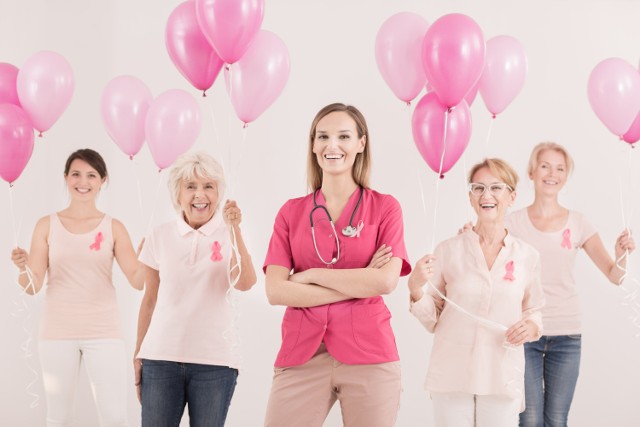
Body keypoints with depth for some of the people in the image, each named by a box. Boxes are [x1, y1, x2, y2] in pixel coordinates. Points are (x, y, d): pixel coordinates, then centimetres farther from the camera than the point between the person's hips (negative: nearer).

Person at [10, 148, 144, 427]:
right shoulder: (47, 225, 3)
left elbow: (138, 280, -5)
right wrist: (23, 267, -22)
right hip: (57, 333, 1)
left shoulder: (114, 228, 2)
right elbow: (33, 287, -1)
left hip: (103, 332, -1)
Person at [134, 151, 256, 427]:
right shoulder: (160, 236, 6)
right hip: (160, 357, 1)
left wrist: (234, 230, -22)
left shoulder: (229, 235, 1)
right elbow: (150, 299, 12)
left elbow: (244, 283, -16)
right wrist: (138, 353, 12)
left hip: (214, 361, -1)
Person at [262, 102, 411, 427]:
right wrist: (359, 284, -7)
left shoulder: (385, 208, 5)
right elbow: (275, 291, -3)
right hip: (302, 354, 1)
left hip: (368, 354, -1)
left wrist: (311, 275, -6)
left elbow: (386, 281, -10)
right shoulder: (291, 212, 9)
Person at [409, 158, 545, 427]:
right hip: (452, 377, -1)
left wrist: (531, 327, -9)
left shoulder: (527, 256, 2)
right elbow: (432, 320, 3)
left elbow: (533, 312, 13)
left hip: (503, 380, 1)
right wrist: (416, 288, -14)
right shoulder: (448, 250, -1)